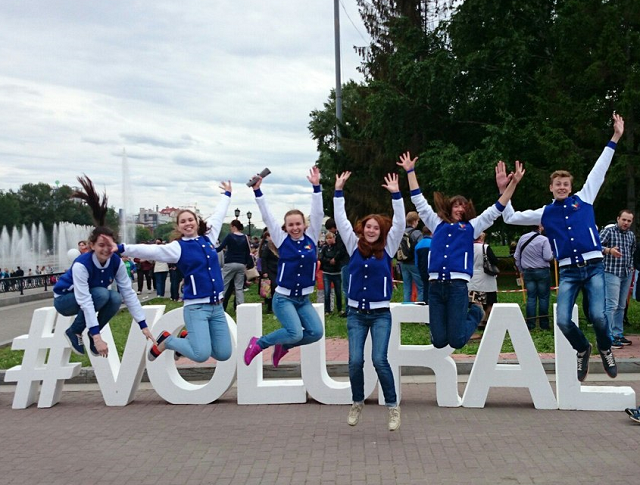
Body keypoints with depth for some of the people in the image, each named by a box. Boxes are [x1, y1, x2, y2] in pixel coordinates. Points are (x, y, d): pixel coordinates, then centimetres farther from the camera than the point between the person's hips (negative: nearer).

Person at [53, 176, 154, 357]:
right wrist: (97, 337, -46)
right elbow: (85, 301, -40)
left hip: (92, 297, 5)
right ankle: (74, 331, -11)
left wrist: (143, 326, -22)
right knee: (101, 294, -33)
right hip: (65, 299, -5)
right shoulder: (81, 264, -34)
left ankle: (90, 335, -3)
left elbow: (129, 293, -18)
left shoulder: (116, 262, -19)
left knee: (116, 298, -26)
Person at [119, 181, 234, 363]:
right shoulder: (177, 247, -5)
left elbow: (218, 216, 24)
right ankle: (167, 341, 10)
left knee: (223, 354, 5)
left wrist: (226, 195, 36)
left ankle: (188, 337, 27)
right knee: (201, 354, -18)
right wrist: (121, 248, -26)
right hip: (196, 307, -5)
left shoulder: (208, 238, 9)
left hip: (217, 306, 6)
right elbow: (150, 251, -15)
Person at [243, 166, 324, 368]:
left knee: (316, 332, -11)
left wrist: (316, 186, -11)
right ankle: (259, 343, 5)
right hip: (283, 297, -4)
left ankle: (283, 345, 15)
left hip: (304, 299, 4)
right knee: (295, 333, -19)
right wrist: (257, 191, -13)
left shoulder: (311, 238, 3)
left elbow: (317, 213, -3)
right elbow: (267, 217, -6)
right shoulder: (282, 239, -2)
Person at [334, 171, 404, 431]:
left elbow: (399, 223, -7)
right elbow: (340, 220, 2)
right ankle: (357, 403, 20)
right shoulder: (354, 246, 5)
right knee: (355, 361, -4)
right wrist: (339, 191, -2)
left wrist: (395, 194, -13)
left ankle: (393, 406, 6)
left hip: (380, 314, -2)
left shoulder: (387, 248, 2)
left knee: (379, 360, -11)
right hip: (356, 313, 2)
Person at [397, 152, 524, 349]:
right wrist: (410, 171, 21)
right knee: (439, 341, 0)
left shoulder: (471, 227, 17)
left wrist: (513, 183, 6)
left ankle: (475, 312, 25)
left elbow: (496, 209, 14)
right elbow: (419, 201, 22)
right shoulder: (437, 223, 20)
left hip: (458, 285, -2)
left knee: (456, 341, -5)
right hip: (435, 285, 2)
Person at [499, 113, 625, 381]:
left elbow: (600, 170, 11)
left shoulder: (584, 198, 9)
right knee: (562, 321, -12)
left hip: (593, 266, -1)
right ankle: (582, 349, 20)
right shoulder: (545, 213, 11)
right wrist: (503, 190, 3)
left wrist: (615, 138, 10)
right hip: (568, 271, 1)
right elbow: (510, 217, 12)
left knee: (598, 316, -17)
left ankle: (605, 350, 16)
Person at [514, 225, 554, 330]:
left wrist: (521, 270, 20)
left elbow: (516, 256, 9)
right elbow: (548, 257, -15)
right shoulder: (543, 239, -12)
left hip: (527, 272, 4)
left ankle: (530, 324, 4)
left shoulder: (522, 238, 4)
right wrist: (552, 254, 8)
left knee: (531, 297, 6)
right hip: (542, 272, -4)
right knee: (543, 297, 3)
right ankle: (544, 324, 6)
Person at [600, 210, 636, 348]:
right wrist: (609, 250, -31)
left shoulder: (631, 235, 15)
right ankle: (609, 337, -7)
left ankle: (618, 334, 20)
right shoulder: (609, 231, -5)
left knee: (621, 306, 12)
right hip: (612, 273, -7)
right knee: (611, 305, -10)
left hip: (627, 274, 7)